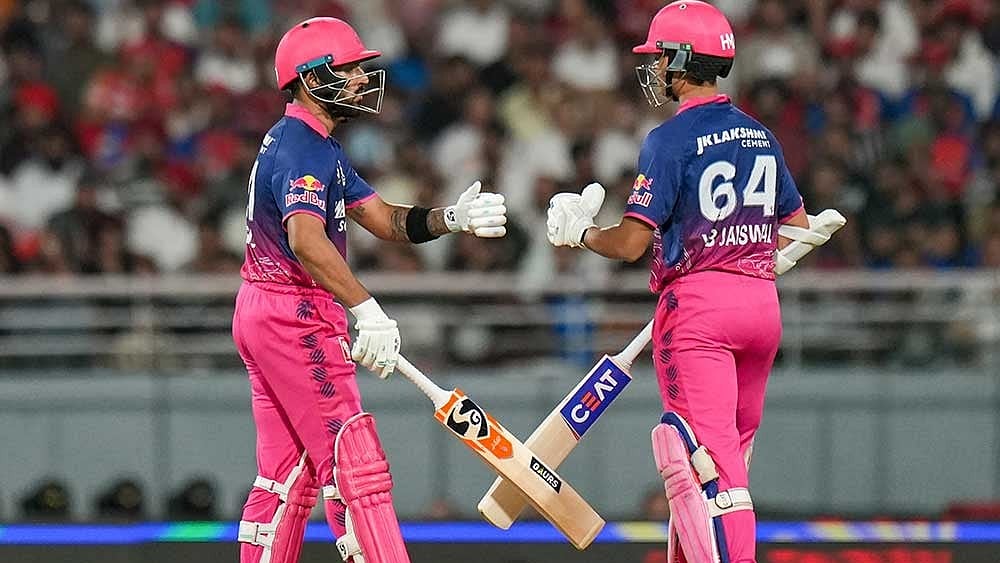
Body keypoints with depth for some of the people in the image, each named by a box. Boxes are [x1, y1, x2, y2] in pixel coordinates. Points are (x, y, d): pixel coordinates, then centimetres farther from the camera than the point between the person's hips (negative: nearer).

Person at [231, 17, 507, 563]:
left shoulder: (318, 147, 17)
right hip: (294, 314, -11)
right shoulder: (300, 148, -17)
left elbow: (384, 219, 13)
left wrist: (452, 219, -5)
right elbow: (305, 241, -34)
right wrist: (367, 311, -43)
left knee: (289, 472, 12)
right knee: (353, 457, -12)